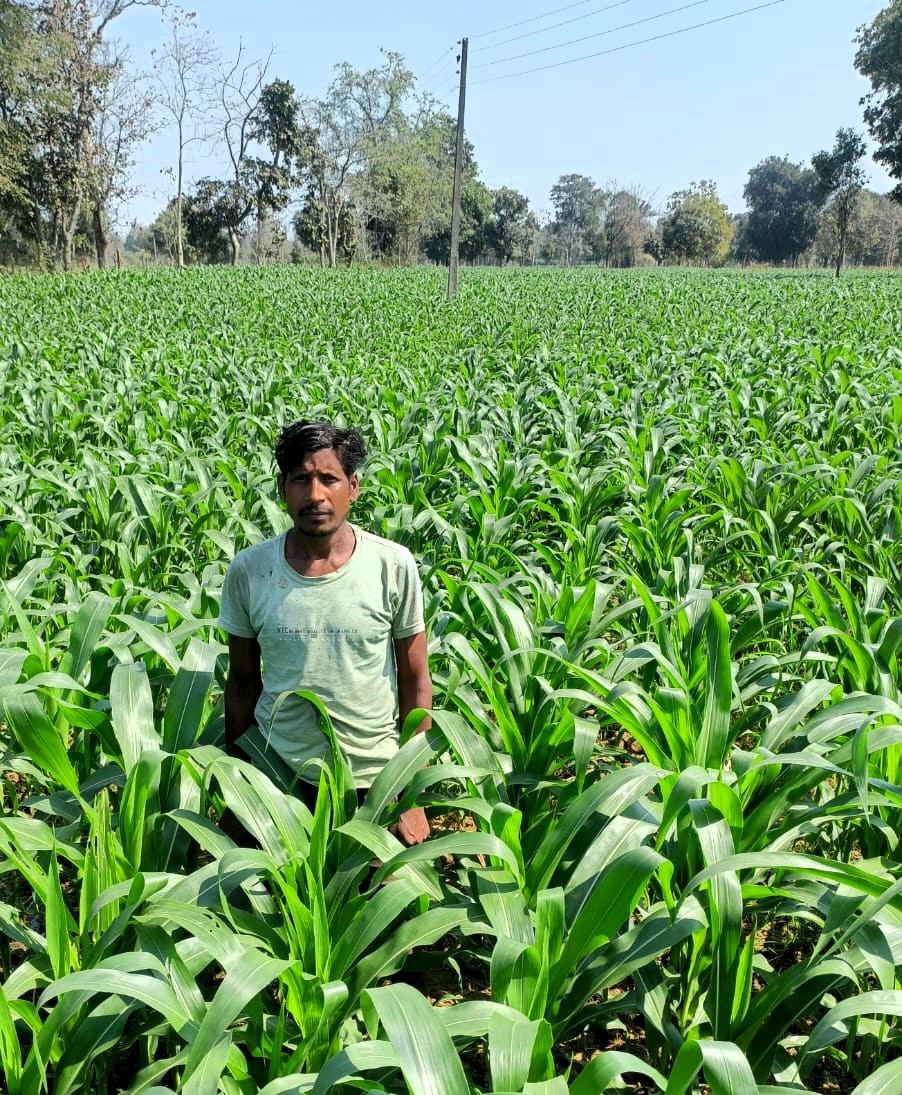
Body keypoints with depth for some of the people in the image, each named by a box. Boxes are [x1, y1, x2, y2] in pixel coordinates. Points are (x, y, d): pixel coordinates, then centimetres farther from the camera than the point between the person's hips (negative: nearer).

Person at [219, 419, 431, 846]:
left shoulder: (394, 565, -11)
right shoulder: (247, 570, -7)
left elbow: (415, 682, -3)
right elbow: (242, 682, 4)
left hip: (375, 779, 0)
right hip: (278, 773, 1)